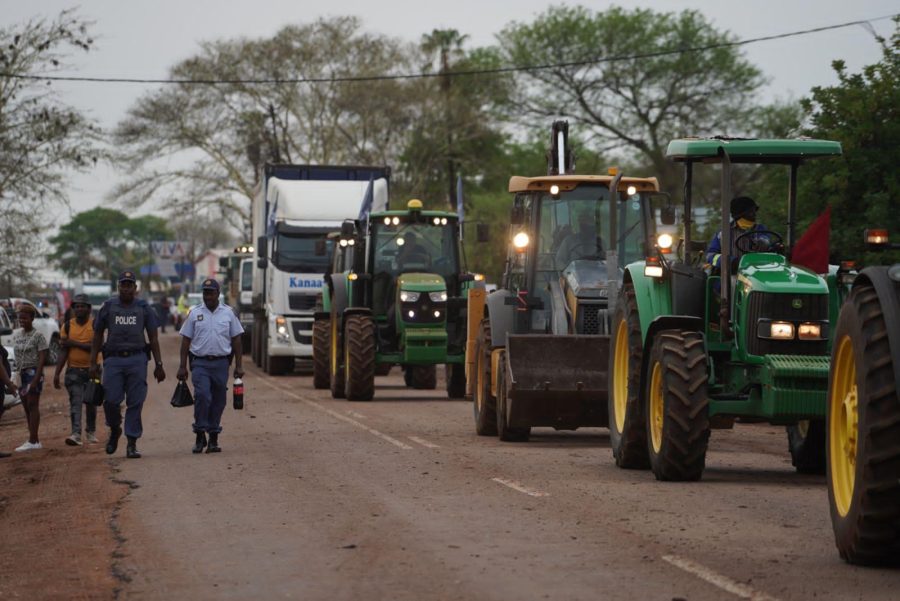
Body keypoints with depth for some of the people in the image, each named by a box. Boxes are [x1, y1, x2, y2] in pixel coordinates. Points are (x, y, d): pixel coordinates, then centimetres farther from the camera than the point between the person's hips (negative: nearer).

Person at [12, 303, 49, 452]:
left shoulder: (38, 336, -8)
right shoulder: (16, 335, 12)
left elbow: (42, 359, -12)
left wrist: (36, 379, -19)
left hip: (33, 372, -7)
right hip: (20, 373, 7)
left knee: (32, 405, -10)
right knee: (26, 406, 7)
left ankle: (33, 441, -12)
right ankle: (33, 441, 11)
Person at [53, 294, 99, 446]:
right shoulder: (68, 326, 2)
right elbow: (63, 351, 2)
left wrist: (74, 343, -19)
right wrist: (57, 373, -3)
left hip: (91, 369, -1)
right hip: (73, 370, 1)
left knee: (90, 402, 10)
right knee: (75, 401, -12)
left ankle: (91, 431, 29)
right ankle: (76, 434, -23)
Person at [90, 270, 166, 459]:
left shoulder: (144, 308, 8)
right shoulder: (108, 307, 8)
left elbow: (153, 338, 10)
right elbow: (97, 336, 12)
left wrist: (158, 365, 4)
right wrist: (93, 362, 5)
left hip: (137, 360, 0)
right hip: (113, 359, 0)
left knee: (135, 402, -3)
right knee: (111, 400, -8)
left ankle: (132, 443, 3)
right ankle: (114, 430, 21)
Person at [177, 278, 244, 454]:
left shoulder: (228, 313, 7)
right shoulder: (195, 313, 5)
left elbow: (236, 339, 9)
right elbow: (186, 340, 6)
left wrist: (238, 365, 3)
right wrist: (182, 366, 1)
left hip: (221, 363, 1)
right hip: (200, 363, -1)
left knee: (218, 400, 4)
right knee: (202, 396, -17)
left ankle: (213, 439, 12)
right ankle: (200, 435, -9)